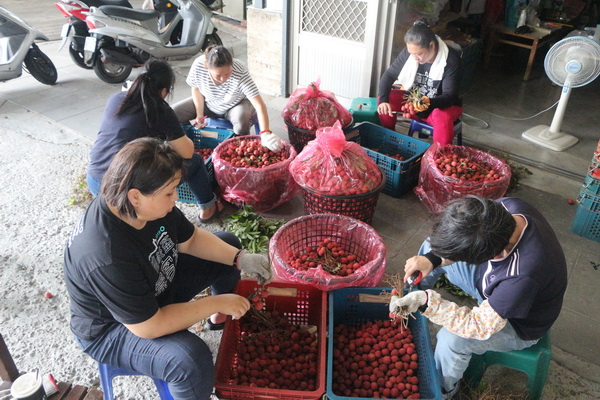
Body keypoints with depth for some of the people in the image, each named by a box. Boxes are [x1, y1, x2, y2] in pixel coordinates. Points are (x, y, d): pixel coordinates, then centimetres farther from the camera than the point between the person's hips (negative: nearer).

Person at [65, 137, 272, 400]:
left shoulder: (149, 204, -18)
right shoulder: (105, 258, -39)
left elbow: (190, 239, -1)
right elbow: (148, 326, -31)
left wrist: (241, 259, -13)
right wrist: (216, 302, -25)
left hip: (158, 284, 8)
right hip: (112, 328, -8)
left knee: (228, 244, 10)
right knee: (191, 359, -35)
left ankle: (222, 319, 31)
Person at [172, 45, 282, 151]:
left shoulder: (240, 73, -37)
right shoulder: (198, 65, -30)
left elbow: (260, 105, -42)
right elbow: (196, 89, -7)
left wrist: (265, 133, -54)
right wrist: (199, 116, -9)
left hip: (235, 106, -3)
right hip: (209, 104, 3)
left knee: (242, 122, -37)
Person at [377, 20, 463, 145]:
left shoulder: (451, 60, -24)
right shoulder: (408, 52, -14)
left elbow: (449, 96, -25)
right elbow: (389, 75, -11)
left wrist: (429, 102, -47)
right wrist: (383, 100, -30)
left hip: (443, 105, -4)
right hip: (413, 99, 4)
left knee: (443, 117, -38)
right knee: (388, 98, -18)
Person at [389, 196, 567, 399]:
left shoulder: (523, 275, -46)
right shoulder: (506, 206, -28)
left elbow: (479, 326, -32)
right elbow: (462, 240, -9)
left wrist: (427, 302, -39)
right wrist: (432, 258, -24)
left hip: (518, 324, -6)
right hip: (495, 284, 7)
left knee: (450, 340, -27)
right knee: (431, 246, 3)